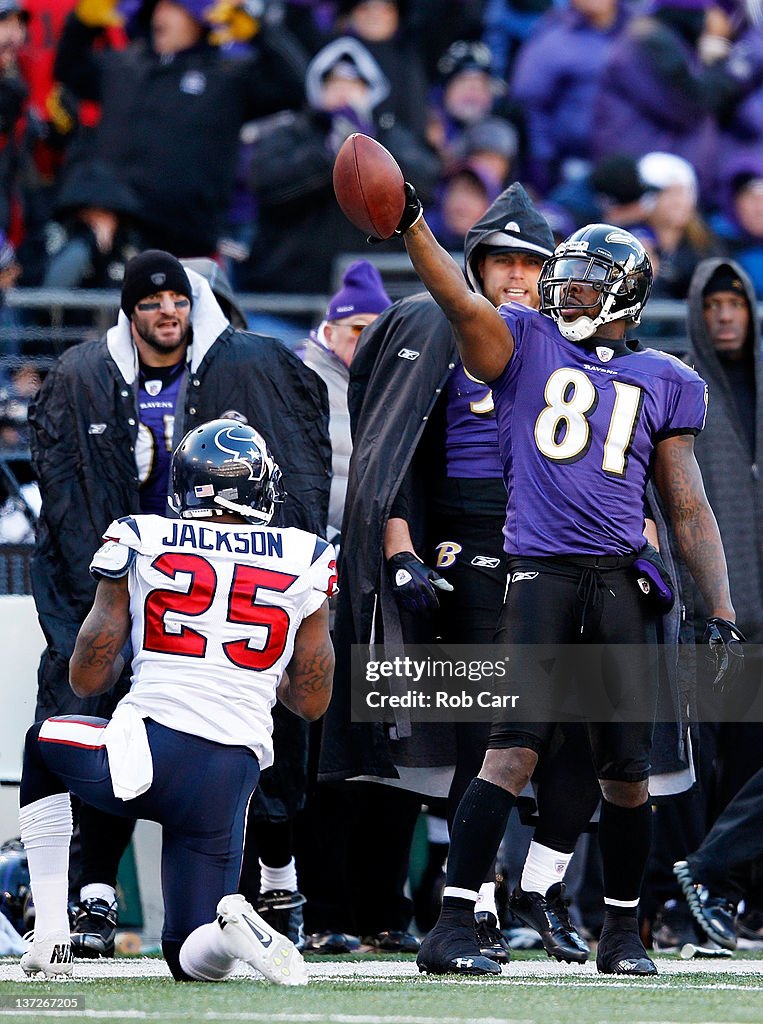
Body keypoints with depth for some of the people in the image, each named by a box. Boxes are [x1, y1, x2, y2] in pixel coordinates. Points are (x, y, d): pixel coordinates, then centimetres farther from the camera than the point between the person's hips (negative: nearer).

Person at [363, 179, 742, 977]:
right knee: (515, 748, -16)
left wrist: (721, 611, 6)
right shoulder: (525, 344, 10)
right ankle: (452, 925, -18)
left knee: (626, 772, 5)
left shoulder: (664, 384, 15)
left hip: (619, 583, 3)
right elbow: (462, 304, -10)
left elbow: (688, 509, 15)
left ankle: (621, 932, 22)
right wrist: (410, 224, -27)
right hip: (537, 573, -3)